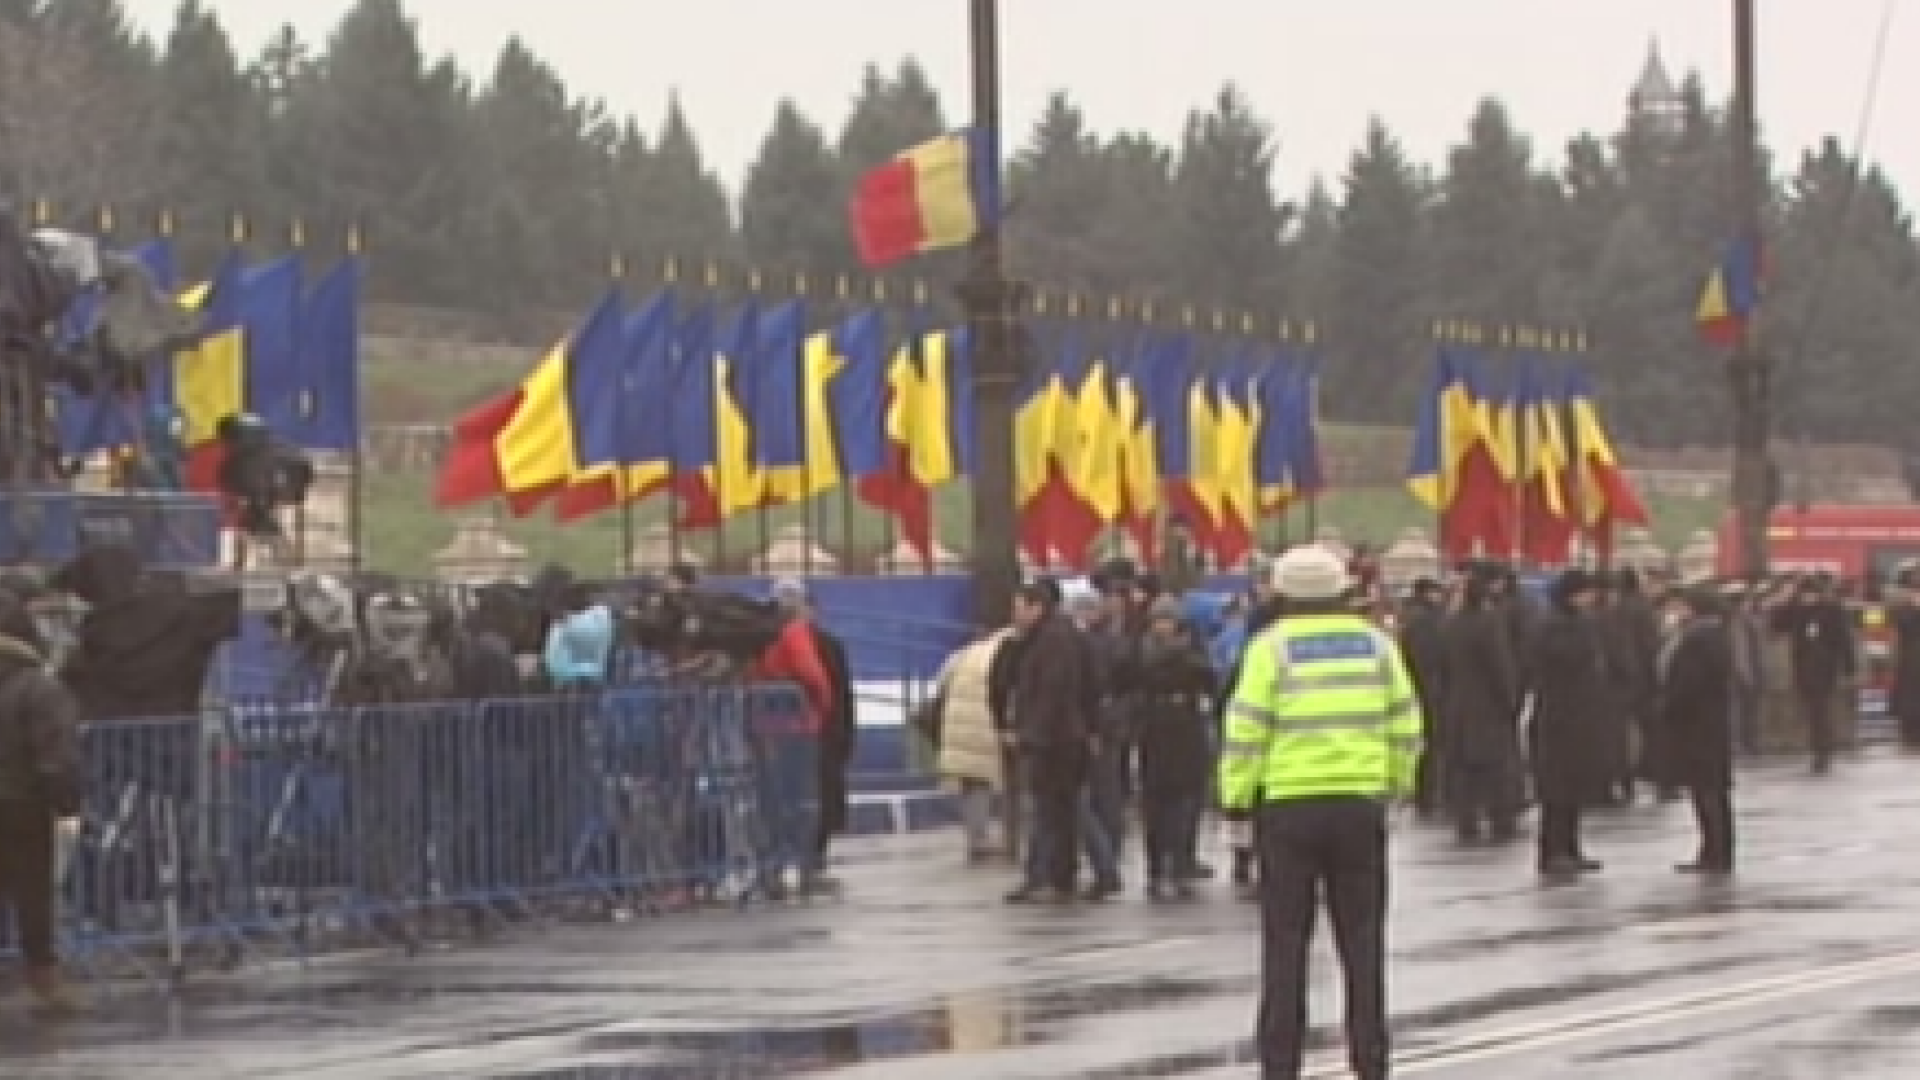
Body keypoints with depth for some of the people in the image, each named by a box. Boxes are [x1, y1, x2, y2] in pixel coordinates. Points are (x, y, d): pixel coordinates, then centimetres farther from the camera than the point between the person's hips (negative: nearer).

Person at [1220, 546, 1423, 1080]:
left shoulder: (1273, 646, -5)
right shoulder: (1374, 642, 5)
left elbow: (1246, 731, -9)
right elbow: (1406, 722, 7)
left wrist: (1236, 795, 0)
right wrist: (1396, 781, 18)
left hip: (1288, 804, -2)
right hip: (1361, 803, 2)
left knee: (1285, 942, 4)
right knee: (1363, 939, 9)